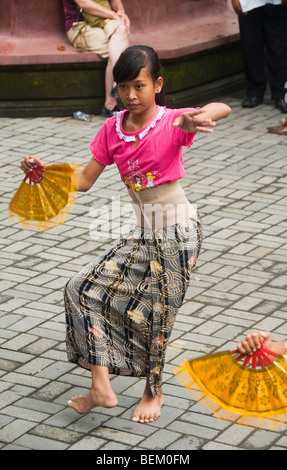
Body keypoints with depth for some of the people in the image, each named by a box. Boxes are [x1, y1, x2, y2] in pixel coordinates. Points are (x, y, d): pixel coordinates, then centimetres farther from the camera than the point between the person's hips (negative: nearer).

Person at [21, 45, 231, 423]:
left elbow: (223, 108, -32)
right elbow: (84, 181, 3)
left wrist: (199, 118, -56)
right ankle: (101, 387, 1)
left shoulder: (171, 122, -14)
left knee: (155, 314, 2)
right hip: (142, 233, 6)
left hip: (178, 230, -6)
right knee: (83, 289, -3)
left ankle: (153, 391, 27)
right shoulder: (112, 130, 2)